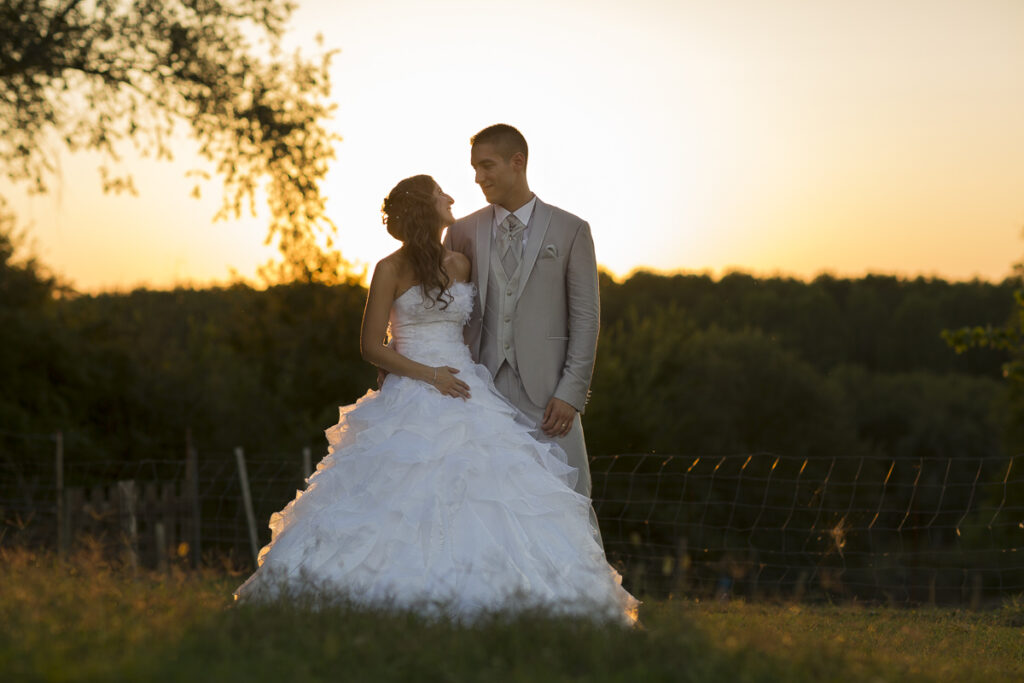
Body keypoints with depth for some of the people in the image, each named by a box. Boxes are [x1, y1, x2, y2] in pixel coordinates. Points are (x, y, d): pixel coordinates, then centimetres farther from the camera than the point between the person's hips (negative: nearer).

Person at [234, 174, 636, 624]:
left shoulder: (461, 265, 12)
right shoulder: (391, 271, -2)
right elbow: (371, 346, -2)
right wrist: (429, 375, -12)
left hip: (467, 396, 4)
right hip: (409, 398, -4)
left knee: (487, 487, -7)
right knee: (403, 502, -10)